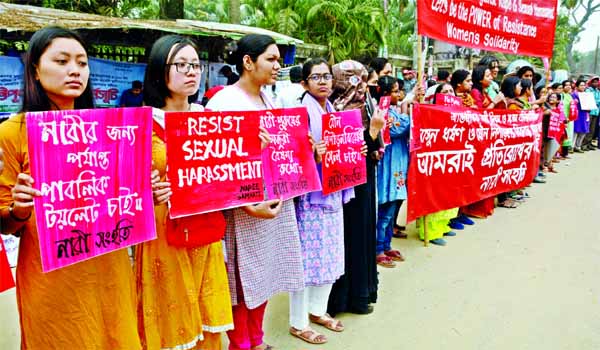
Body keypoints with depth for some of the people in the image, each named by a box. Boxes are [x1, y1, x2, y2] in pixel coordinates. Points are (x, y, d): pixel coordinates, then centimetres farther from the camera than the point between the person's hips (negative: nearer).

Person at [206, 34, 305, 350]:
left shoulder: (268, 100, 12)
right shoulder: (223, 102, -13)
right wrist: (249, 205, -24)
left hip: (275, 202, 8)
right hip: (243, 209, -8)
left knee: (264, 276, 17)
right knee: (243, 281, 5)